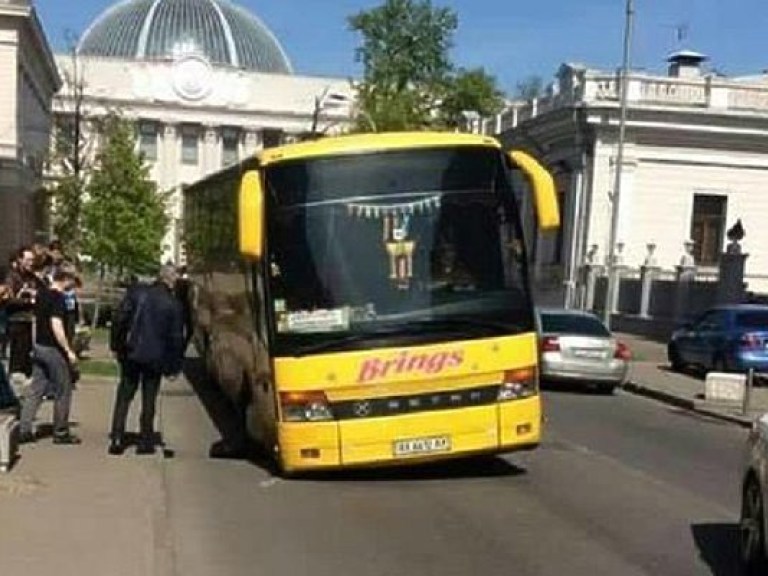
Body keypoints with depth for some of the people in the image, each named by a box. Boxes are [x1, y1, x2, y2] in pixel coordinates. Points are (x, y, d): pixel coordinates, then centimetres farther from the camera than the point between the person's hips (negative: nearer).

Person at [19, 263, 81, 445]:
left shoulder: (41, 294, 10)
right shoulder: (58, 298, -17)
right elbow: (56, 326, -25)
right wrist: (69, 350, -21)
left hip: (39, 347, 8)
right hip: (54, 349, -8)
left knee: (35, 390, 10)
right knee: (63, 392, 4)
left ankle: (23, 430, 7)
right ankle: (61, 433, 10)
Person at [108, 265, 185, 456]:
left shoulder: (137, 292, -2)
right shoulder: (174, 305, -6)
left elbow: (120, 320, -2)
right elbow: (176, 338, -3)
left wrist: (116, 346, 7)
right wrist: (174, 366, 4)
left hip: (131, 354, 1)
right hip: (155, 358, -1)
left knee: (124, 397, 11)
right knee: (148, 400, 9)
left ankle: (116, 439, 6)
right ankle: (145, 441, 12)